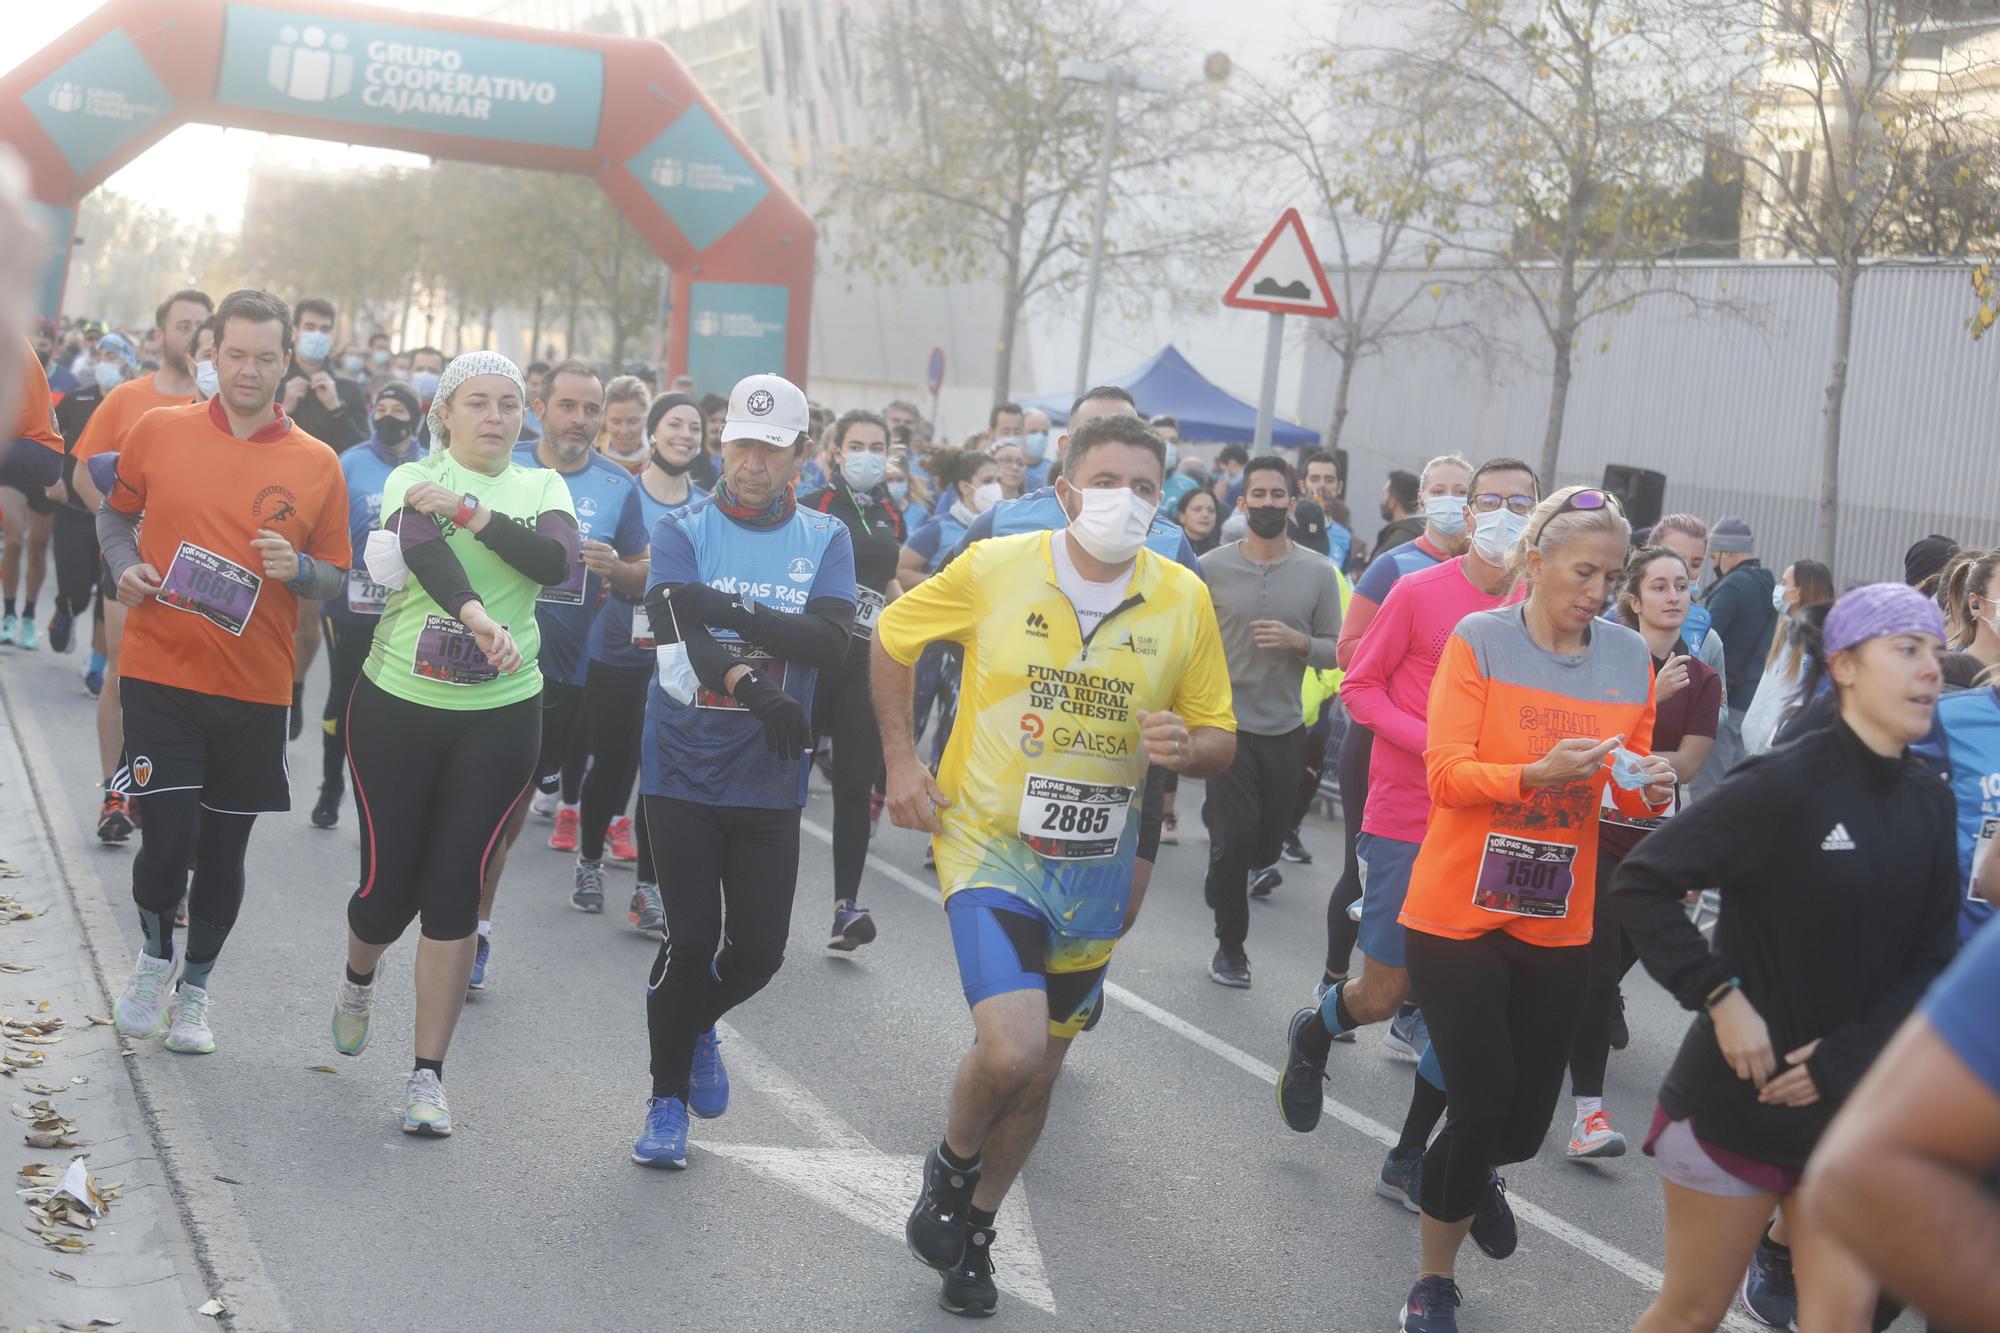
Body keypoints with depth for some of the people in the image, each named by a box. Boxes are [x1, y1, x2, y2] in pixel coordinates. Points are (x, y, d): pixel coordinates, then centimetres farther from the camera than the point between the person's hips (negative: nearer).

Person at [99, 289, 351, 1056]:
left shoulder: (317, 465, 0)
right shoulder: (158, 431, -1)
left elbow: (336, 580, 7)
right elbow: (116, 513, 15)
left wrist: (298, 569, -15)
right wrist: (125, 566, -5)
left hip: (256, 689, 1)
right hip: (162, 673, -1)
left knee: (224, 849, 11)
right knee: (168, 837, -9)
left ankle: (195, 988, 33)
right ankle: (155, 957, 23)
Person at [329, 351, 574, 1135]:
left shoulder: (542, 488, 6)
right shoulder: (413, 481, -3)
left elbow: (556, 560, -15)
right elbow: (424, 554, -25)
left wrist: (468, 509, -23)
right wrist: (478, 616, -43)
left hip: (500, 717, 1)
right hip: (398, 706, -1)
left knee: (456, 888, -1)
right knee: (390, 881, 4)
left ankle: (428, 1075, 7)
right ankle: (358, 980, 41)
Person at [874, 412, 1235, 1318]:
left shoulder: (1184, 599, -5)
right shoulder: (995, 567, -10)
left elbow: (1220, 740, 4)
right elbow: (894, 637, 7)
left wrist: (1186, 748, -20)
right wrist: (901, 759, 0)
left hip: (1096, 870, 3)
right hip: (992, 846, -3)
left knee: (1040, 1071, 15)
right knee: (1010, 1052, -21)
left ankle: (974, 1229, 39)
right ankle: (950, 1165, 12)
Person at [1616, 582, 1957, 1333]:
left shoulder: (1930, 803, 3)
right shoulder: (1784, 786, -15)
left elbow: (1929, 959, 4)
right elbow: (1640, 883, -15)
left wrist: (1845, 1058, -8)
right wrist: (1721, 997, -20)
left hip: (1850, 1107, 5)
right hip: (1736, 1099, -5)